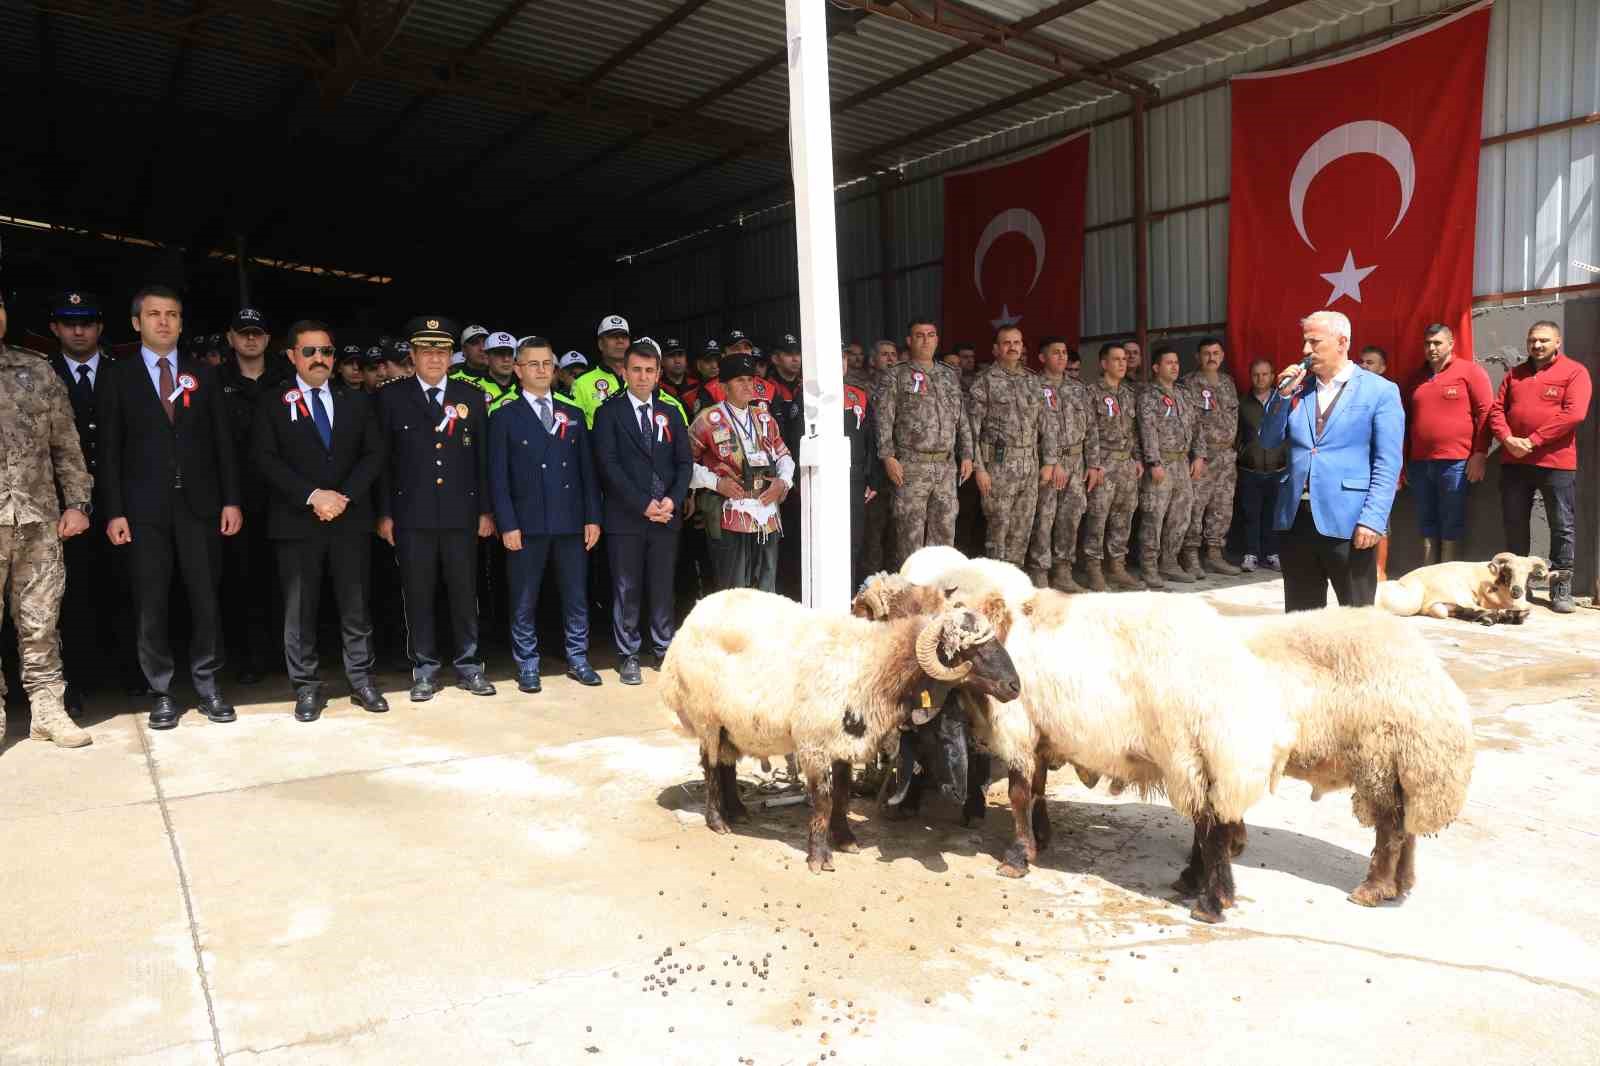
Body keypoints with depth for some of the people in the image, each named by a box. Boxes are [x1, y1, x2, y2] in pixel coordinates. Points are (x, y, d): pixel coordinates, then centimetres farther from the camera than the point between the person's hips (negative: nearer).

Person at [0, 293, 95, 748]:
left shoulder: (38, 371, 10)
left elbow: (67, 446, 11)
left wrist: (77, 503, 4)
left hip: (39, 519, 2)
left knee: (41, 622, 8)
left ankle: (48, 710, 16)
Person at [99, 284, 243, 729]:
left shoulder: (203, 375, 9)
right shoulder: (118, 377, 5)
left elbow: (223, 441, 7)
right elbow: (110, 450, 2)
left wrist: (231, 500, 0)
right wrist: (114, 512, -5)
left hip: (199, 504, 1)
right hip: (145, 508, -1)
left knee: (206, 600, 3)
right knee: (151, 605, 3)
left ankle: (207, 686, 14)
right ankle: (162, 692, 13)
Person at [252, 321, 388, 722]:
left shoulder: (356, 400, 12)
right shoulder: (272, 403, 5)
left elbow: (374, 453, 4)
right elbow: (266, 459, -5)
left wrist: (345, 496, -10)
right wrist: (313, 496, -15)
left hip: (351, 520, 2)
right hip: (296, 522, -1)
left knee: (355, 606, 5)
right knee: (299, 610, 2)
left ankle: (361, 681, 14)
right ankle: (307, 688, 12)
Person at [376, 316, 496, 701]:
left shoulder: (471, 396, 8)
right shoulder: (391, 398, 4)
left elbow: (483, 457, 7)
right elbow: (382, 459, 3)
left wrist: (486, 510, 3)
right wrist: (384, 513, -2)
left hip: (461, 512, 1)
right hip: (412, 514, -1)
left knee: (465, 592, 6)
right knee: (417, 595, 4)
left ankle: (468, 666, 17)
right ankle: (424, 669, 15)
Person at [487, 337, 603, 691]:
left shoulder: (573, 414, 12)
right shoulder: (504, 416, 1)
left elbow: (587, 470, 11)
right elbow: (498, 476, -3)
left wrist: (593, 517, 4)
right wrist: (507, 524, -10)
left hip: (571, 521, 3)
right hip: (527, 523, -3)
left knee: (576, 596, 8)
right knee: (524, 601, 5)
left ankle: (577, 660, 20)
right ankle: (527, 666, 16)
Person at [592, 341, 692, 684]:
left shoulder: (671, 412, 13)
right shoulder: (609, 412, 1)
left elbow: (685, 462, 9)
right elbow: (608, 464, -7)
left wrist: (673, 500, -7)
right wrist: (643, 504, -13)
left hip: (666, 515, 3)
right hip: (625, 516, -3)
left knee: (663, 588, 7)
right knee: (627, 589, 2)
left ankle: (664, 650, 18)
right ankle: (628, 655, 12)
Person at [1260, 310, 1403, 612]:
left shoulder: (1380, 391, -1)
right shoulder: (1298, 387, 12)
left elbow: (1387, 464, -5)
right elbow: (1268, 441, 12)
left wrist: (1372, 519, -15)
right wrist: (1283, 394, -1)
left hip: (1347, 521, -4)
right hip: (1295, 519, 4)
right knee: (1300, 616, 12)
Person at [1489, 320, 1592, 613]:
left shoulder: (1575, 371, -2)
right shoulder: (1515, 373, 13)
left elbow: (1574, 414, -14)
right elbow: (1496, 409, 7)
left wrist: (1532, 441, -17)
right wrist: (1507, 439, -11)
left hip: (1556, 463, -4)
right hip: (1513, 462, 4)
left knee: (1562, 527, 1)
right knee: (1514, 525, 10)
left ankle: (1561, 588, 8)